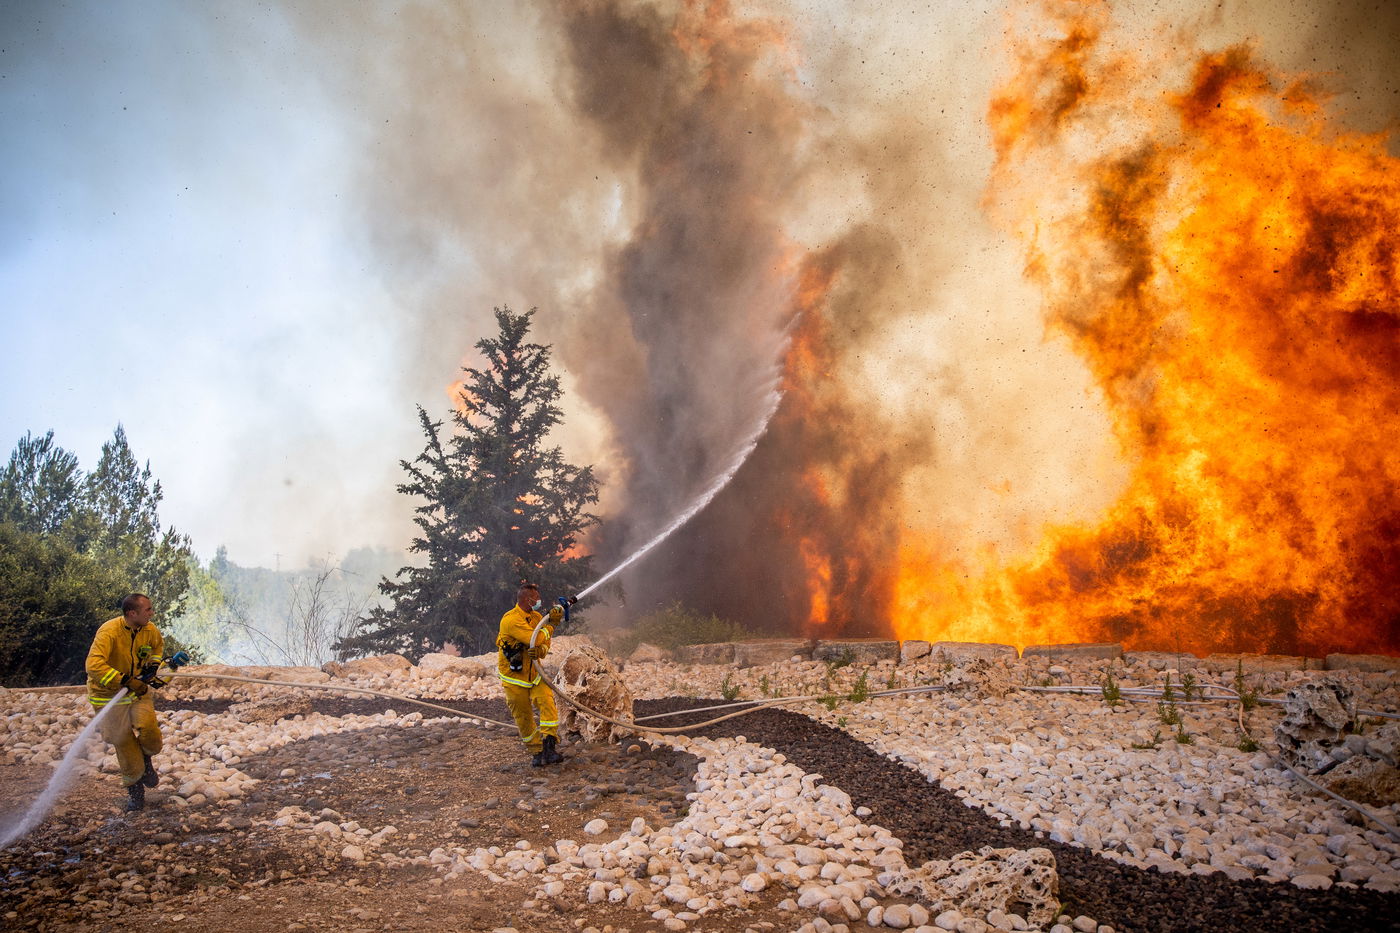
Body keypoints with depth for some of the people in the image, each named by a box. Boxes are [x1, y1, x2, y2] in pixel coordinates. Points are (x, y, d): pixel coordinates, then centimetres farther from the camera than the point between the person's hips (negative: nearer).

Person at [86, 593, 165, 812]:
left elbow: (158, 646, 21)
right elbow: (94, 666, -36)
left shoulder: (150, 630, -6)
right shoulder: (109, 631, -26)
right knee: (124, 744, 2)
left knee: (149, 733, -16)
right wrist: (126, 682, -36)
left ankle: (145, 761, 19)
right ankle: (134, 789, 20)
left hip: (138, 690, 4)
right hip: (110, 695, -4)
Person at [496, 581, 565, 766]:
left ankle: (549, 748, -20)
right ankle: (537, 752, 17)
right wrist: (552, 623, -16)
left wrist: (540, 651, -23)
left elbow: (544, 644, 1)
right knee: (523, 717, 3)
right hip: (514, 677, -5)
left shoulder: (537, 617, 4)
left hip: (534, 674, 5)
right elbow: (536, 639, -27)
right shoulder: (511, 619, -20)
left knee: (547, 702, -17)